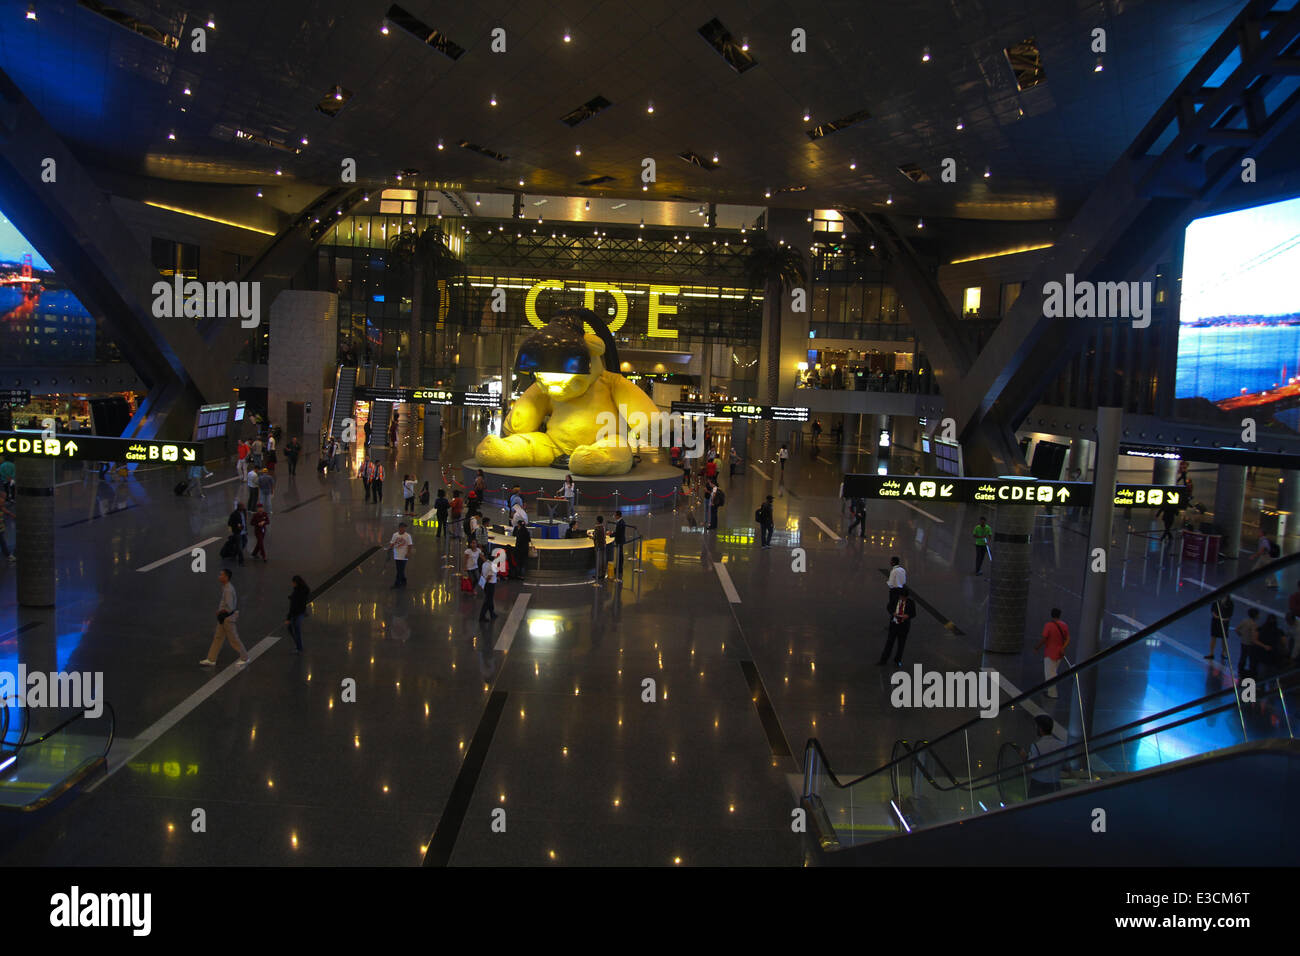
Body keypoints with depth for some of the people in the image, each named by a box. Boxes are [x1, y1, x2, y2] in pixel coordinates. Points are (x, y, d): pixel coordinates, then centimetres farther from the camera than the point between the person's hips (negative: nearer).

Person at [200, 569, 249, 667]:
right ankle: (211, 660, 19)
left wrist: (219, 612, -13)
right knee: (217, 638, 13)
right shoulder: (226, 587, 6)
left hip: (227, 618, -10)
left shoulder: (228, 590, -25)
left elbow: (229, 608, -28)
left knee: (233, 639, 2)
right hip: (223, 618, 10)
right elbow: (233, 601, 20)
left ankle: (244, 658, 16)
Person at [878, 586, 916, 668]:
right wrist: (893, 613, -16)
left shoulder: (911, 602, -11)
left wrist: (908, 616, -24)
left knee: (901, 644, 12)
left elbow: (914, 613, -2)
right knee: (889, 642, 6)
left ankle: (897, 661, 30)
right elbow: (889, 608, 5)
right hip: (894, 624, 1)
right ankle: (883, 660, 15)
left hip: (904, 625, -1)